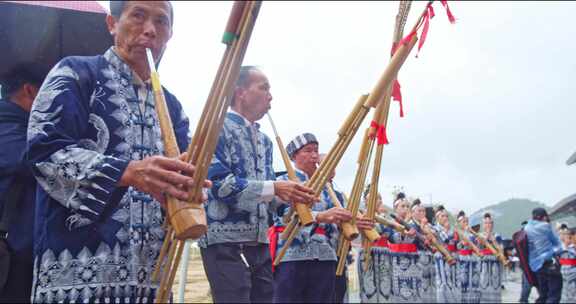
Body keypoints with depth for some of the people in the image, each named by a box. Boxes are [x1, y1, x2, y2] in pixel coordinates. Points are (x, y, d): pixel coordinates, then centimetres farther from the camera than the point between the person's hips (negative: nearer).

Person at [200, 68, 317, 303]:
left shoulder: (264, 141, 19)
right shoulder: (218, 127, -5)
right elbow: (218, 182, -18)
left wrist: (290, 194, -2)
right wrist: (273, 188, -22)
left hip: (260, 243, 8)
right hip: (225, 241, -8)